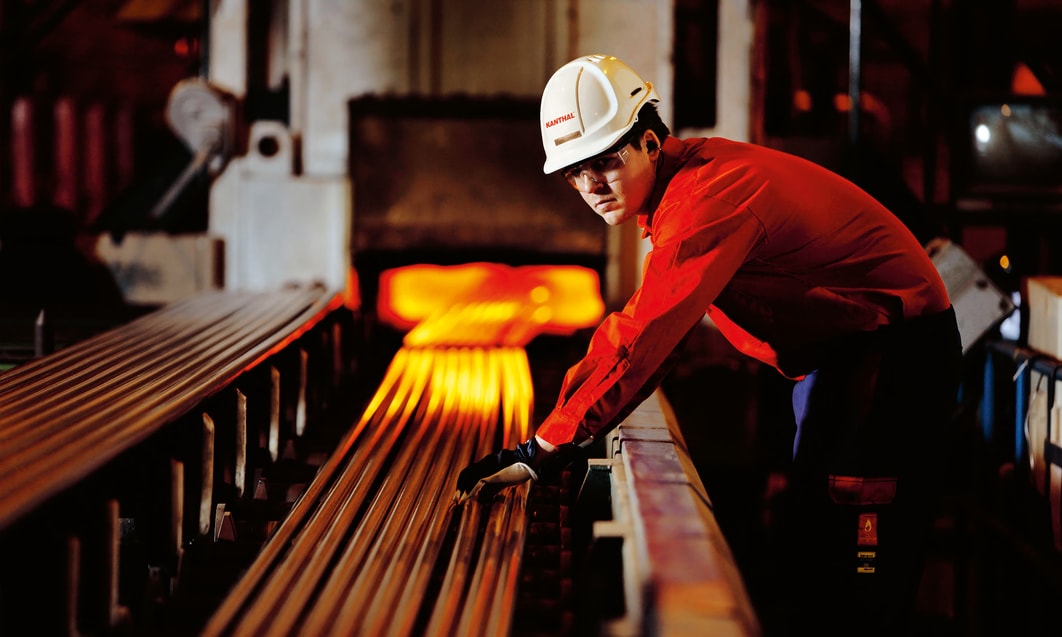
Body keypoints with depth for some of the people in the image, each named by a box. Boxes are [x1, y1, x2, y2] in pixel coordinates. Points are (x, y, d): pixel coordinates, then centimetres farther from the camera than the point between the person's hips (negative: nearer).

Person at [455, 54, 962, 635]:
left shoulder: (711, 190, -27)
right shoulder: (670, 189, 5)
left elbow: (646, 333, -31)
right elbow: (650, 325, 10)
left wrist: (544, 449, -29)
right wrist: (557, 434, 1)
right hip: (828, 356, 10)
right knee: (809, 552, 17)